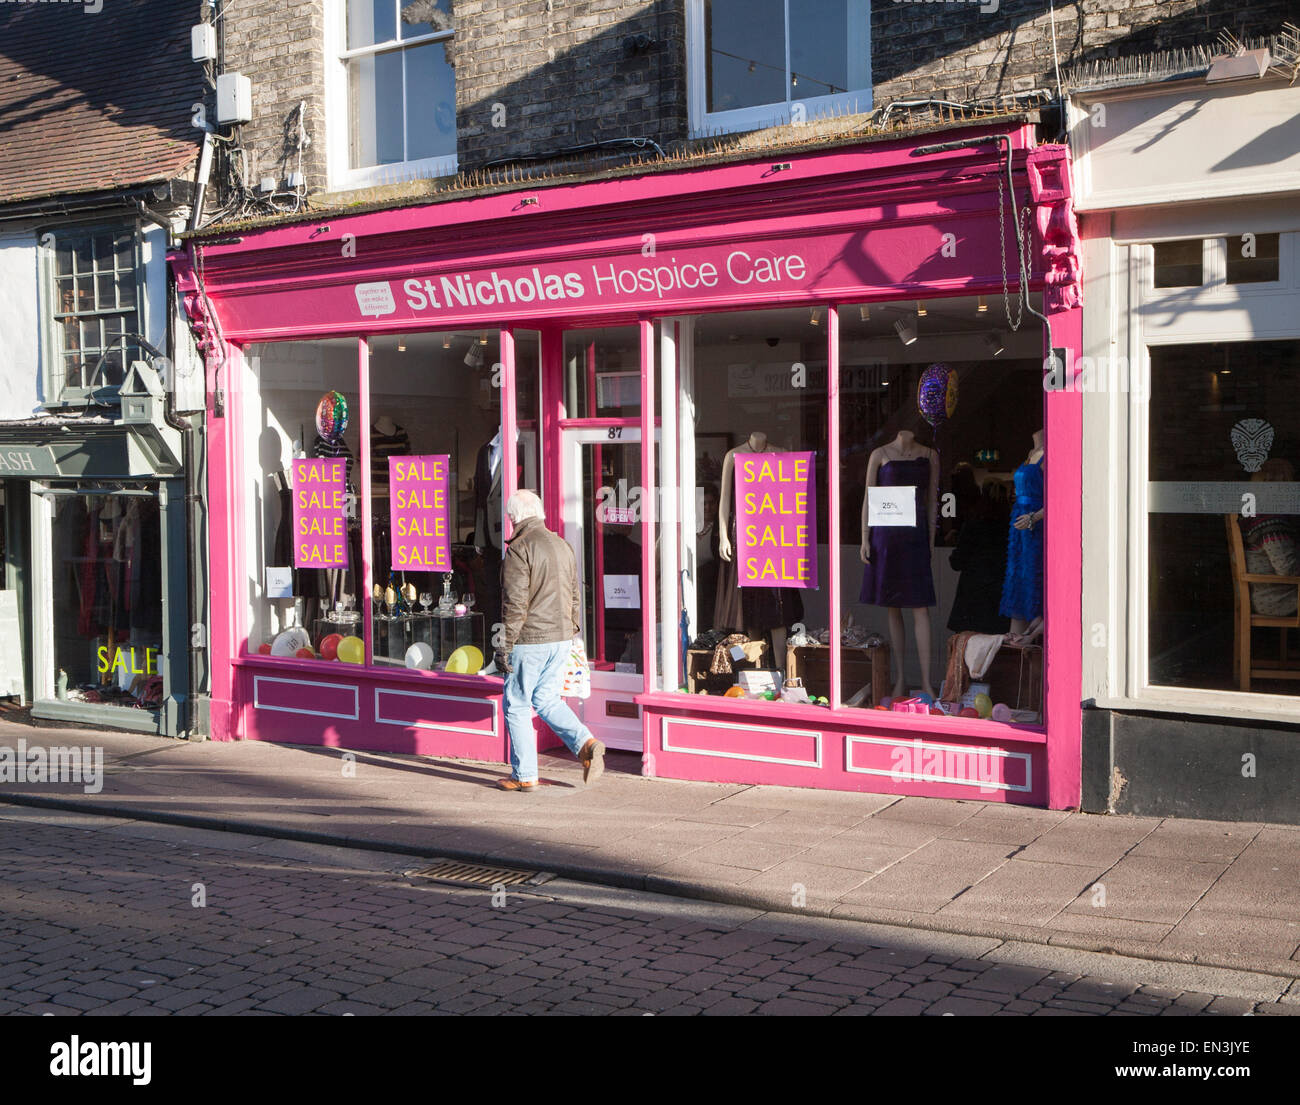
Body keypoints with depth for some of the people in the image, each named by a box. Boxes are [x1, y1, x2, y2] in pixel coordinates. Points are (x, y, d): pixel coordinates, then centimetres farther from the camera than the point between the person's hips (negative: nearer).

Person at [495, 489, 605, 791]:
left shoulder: (519, 549, -13)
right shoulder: (562, 546, 11)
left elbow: (514, 604, -18)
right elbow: (573, 597, 16)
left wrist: (504, 646, -13)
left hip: (530, 640, -7)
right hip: (561, 638, 7)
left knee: (517, 705, 5)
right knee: (546, 699, 18)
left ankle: (524, 775, 10)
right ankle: (585, 744, -1)